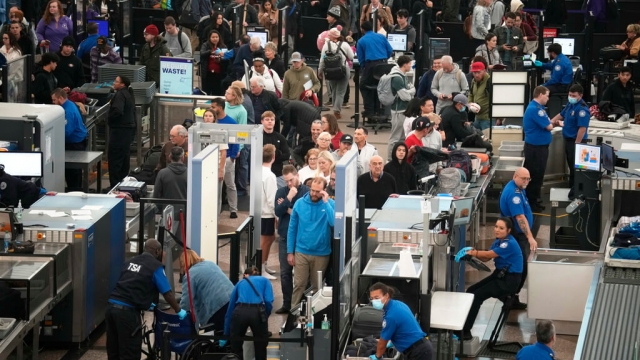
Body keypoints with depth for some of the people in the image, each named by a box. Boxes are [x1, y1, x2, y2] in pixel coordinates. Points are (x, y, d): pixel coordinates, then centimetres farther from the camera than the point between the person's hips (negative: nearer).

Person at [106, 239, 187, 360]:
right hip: (127, 311, -7)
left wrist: (145, 303, 43)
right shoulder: (155, 266, 0)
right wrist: (178, 311, 15)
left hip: (111, 306, 7)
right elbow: (168, 294, 0)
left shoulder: (129, 262, 21)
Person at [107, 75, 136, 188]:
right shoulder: (128, 94, 13)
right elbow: (132, 110, 20)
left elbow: (117, 111, -30)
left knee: (114, 159, -6)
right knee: (124, 159, 16)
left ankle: (115, 185, -7)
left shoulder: (120, 95, -17)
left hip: (119, 130, -10)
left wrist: (109, 119, -14)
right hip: (128, 128, 10)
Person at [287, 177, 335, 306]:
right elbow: (292, 229, 1)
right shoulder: (300, 203, -3)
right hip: (301, 252, 0)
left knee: (317, 286, 12)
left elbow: (334, 223, -23)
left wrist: (325, 202, -23)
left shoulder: (330, 204, -6)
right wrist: (290, 252, 0)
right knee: (299, 284, 1)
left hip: (321, 253, 0)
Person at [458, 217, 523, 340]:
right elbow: (485, 258, 4)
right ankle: (462, 324, 1)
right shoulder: (499, 241, 9)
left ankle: (465, 331, -9)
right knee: (470, 291, -1)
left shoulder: (509, 244, -20)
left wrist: (473, 252, -11)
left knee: (477, 296, -16)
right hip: (499, 274, 9)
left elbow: (489, 254, -20)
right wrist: (474, 253, -15)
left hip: (509, 280, -9)